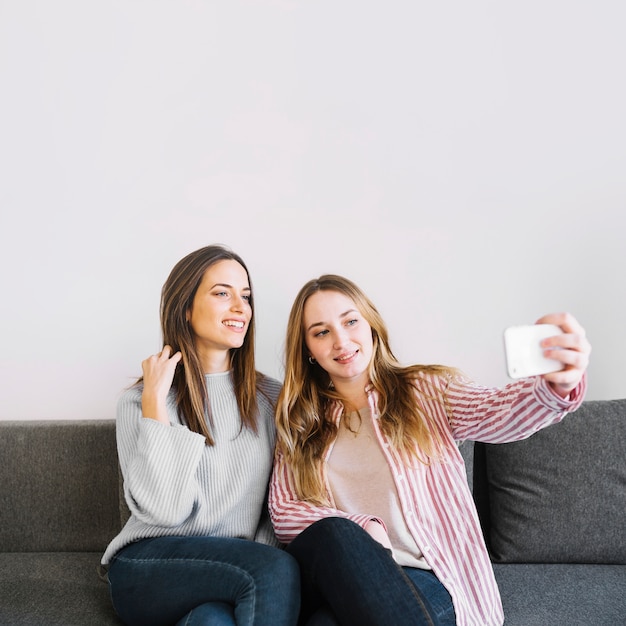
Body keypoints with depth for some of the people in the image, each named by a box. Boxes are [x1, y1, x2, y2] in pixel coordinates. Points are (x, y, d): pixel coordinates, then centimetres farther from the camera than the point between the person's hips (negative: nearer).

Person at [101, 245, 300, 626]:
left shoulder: (270, 397, 7)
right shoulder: (139, 401, -1)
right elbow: (166, 509, -15)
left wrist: (259, 558, -9)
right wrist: (155, 401, -15)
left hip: (239, 566, 1)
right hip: (147, 569, -1)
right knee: (278, 569, -27)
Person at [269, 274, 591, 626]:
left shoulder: (426, 390, 5)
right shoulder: (301, 424, 11)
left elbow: (496, 412, -14)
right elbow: (283, 511, 3)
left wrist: (558, 387, -37)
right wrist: (355, 530, -15)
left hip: (431, 580, -2)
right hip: (339, 579, 3)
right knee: (330, 534, -33)